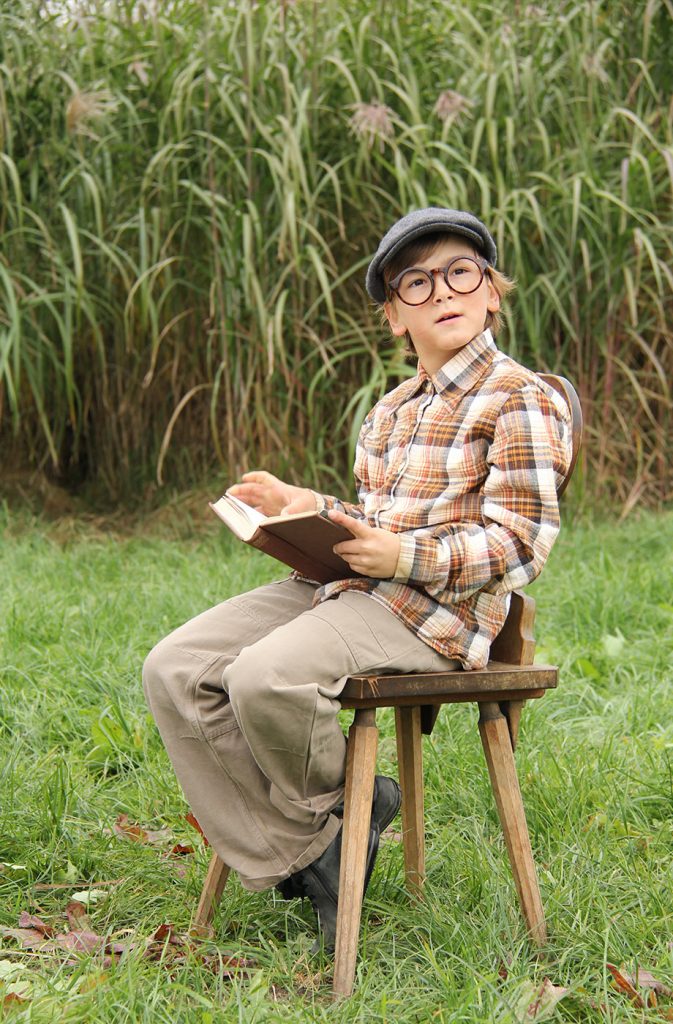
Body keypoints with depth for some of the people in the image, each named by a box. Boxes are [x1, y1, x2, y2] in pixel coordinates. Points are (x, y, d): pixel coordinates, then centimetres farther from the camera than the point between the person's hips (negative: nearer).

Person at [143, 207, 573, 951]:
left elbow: (520, 544, -11)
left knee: (265, 677, -33)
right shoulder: (389, 412, 23)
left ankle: (335, 808, 0)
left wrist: (405, 555, -23)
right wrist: (302, 506, 10)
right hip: (340, 585, 9)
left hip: (435, 609, -8)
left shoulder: (521, 400, -4)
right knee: (174, 670, -9)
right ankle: (299, 859, -8)